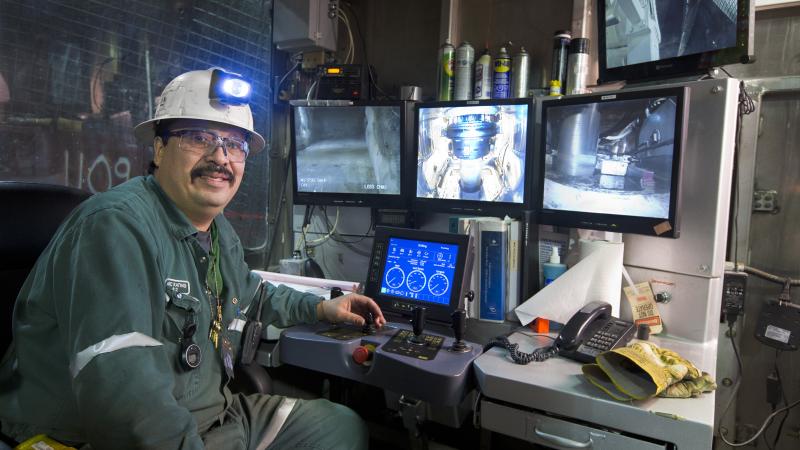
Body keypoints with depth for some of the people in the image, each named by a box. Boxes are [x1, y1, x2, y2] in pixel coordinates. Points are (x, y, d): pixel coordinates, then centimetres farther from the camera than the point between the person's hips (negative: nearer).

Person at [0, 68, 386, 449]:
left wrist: (319, 308, 18)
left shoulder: (220, 232, 8)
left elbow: (250, 294, 27)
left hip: (215, 412, 9)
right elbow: (120, 389, -32)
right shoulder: (117, 226, -23)